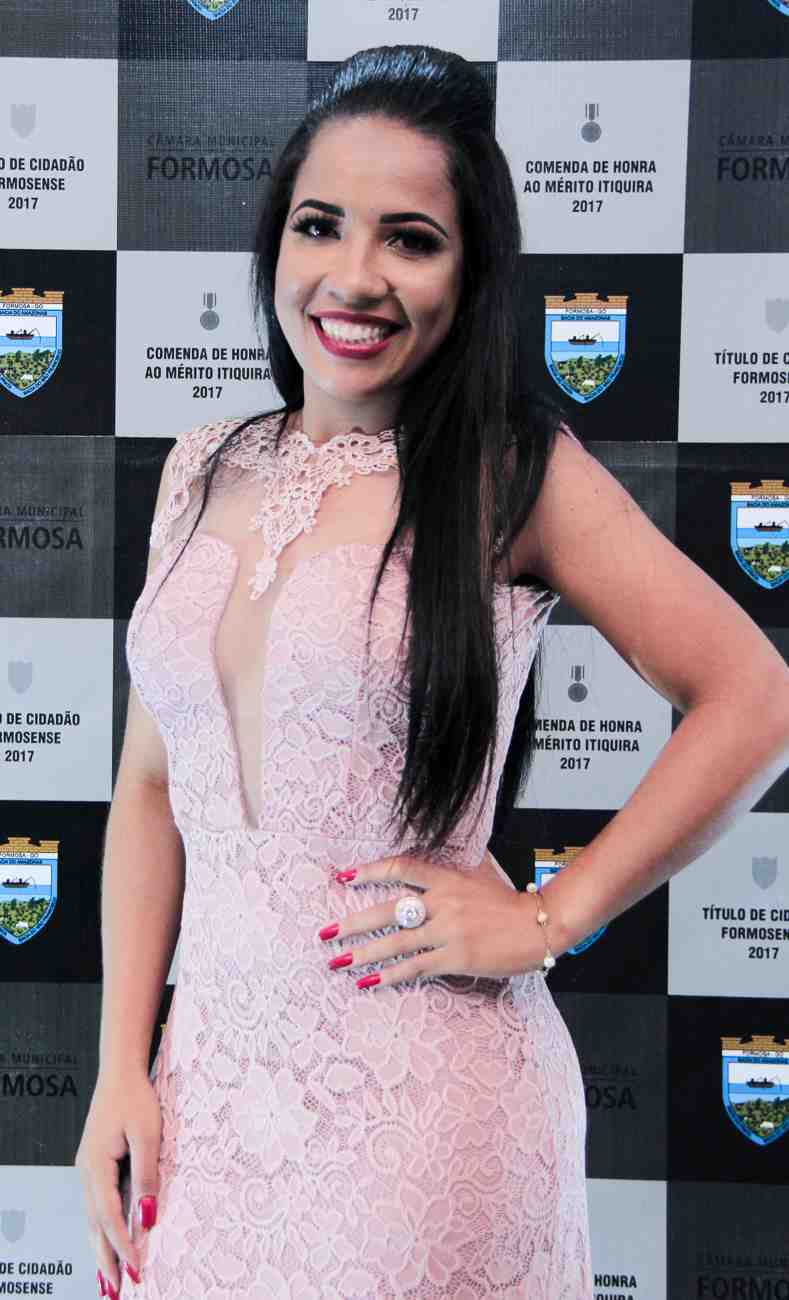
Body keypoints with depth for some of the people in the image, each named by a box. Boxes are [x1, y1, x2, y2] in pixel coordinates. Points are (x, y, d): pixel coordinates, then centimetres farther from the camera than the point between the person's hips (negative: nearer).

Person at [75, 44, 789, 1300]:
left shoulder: (516, 472, -10)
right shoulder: (204, 468, 3)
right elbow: (152, 787, 6)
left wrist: (546, 919, -11)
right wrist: (122, 1070, 3)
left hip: (421, 1095, -4)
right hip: (210, 1076, 5)